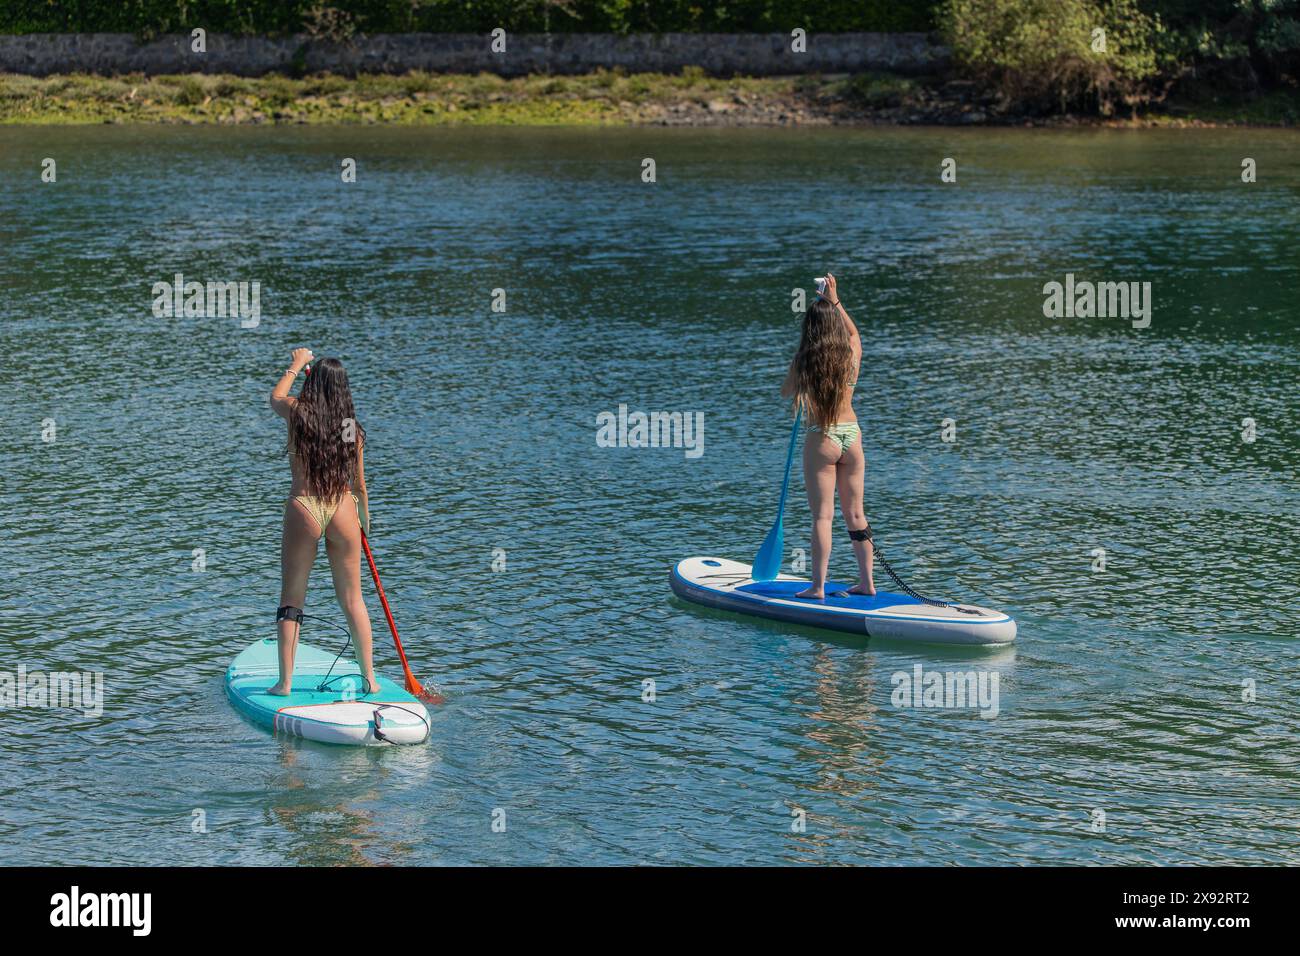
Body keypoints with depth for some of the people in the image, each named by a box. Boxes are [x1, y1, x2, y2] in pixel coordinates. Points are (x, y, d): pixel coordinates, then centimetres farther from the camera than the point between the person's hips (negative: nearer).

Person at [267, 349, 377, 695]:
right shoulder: (353, 427, 2)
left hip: (303, 510, -2)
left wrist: (297, 364, 36)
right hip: (343, 511, 2)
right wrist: (364, 522, 26)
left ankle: (285, 682, 6)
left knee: (291, 598, 7)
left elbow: (276, 397, 22)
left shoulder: (298, 414, -3)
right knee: (353, 599, 12)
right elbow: (359, 484, 10)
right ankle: (370, 679, 14)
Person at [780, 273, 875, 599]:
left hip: (821, 440, -4)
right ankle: (866, 582, 16)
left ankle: (818, 586, -3)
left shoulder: (803, 362, -12)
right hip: (852, 435, 4)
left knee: (823, 515, -2)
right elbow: (853, 331, 22)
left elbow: (786, 393, 6)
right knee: (855, 513, 12)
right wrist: (835, 301, 28)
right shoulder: (852, 353, -2)